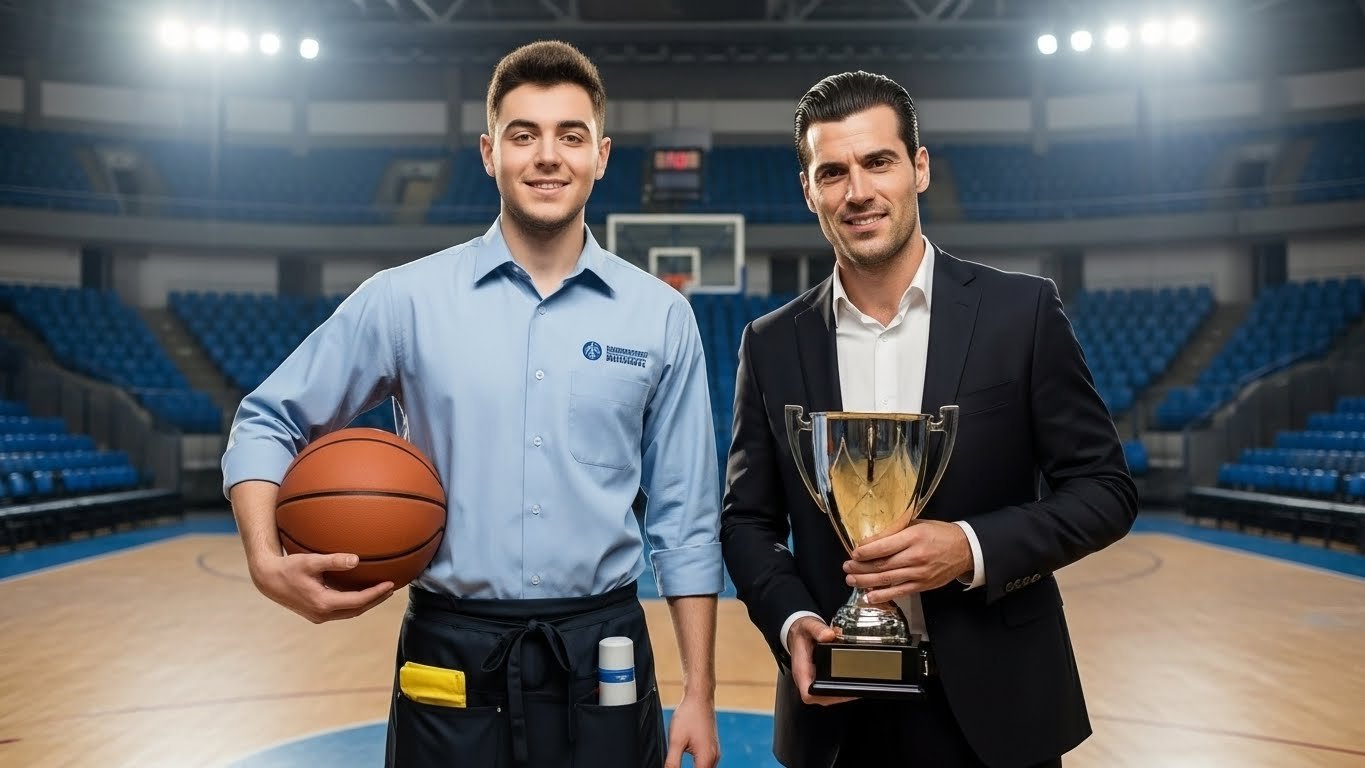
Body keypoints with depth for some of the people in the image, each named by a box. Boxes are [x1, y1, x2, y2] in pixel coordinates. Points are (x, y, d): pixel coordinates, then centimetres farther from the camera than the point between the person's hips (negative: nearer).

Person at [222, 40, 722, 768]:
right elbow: (267, 423, 4)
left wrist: (698, 692, 1)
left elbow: (684, 521, 3)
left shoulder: (660, 314, 0)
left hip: (603, 656, 1)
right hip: (450, 659, 0)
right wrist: (267, 561, -13)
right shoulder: (404, 300, -3)